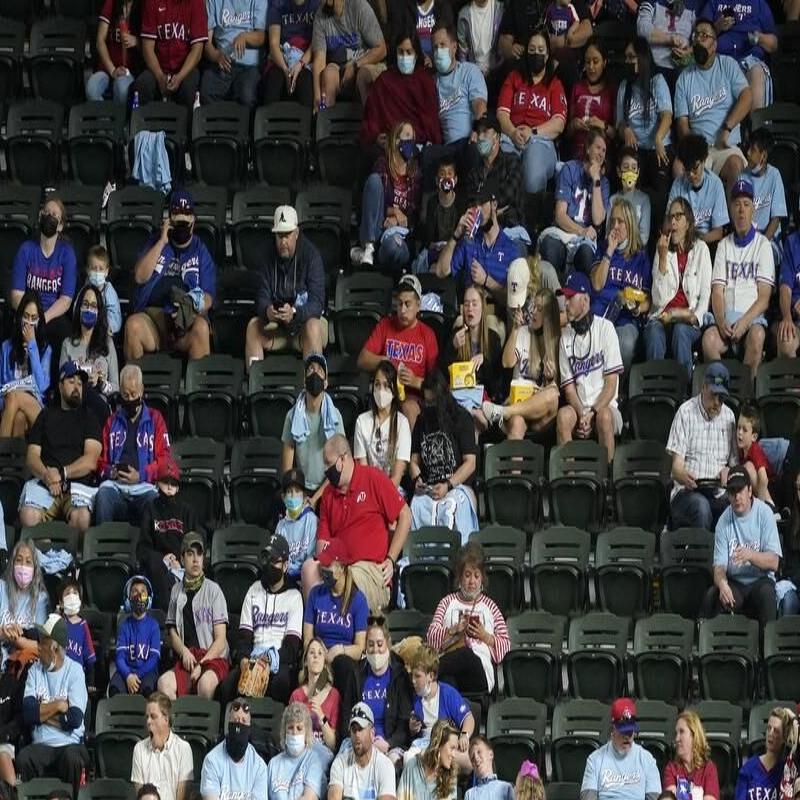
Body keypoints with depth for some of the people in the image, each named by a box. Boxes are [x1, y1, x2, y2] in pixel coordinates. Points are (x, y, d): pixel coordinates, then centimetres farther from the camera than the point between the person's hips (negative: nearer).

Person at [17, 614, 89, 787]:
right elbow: (27, 714, -4)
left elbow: (75, 719, -10)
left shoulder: (75, 671, -1)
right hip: (41, 745, 2)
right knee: (22, 759, -30)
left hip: (69, 743, -2)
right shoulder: (35, 670, 9)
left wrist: (42, 712, -3)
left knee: (72, 758, -35)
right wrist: (57, 706, -7)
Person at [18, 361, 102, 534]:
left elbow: (90, 462, 2)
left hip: (78, 482, -1)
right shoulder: (46, 415, 21)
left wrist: (61, 474, -10)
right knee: (28, 517, -33)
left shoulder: (89, 418, 16)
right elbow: (32, 457, 10)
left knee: (81, 518, -35)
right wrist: (47, 476, -11)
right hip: (42, 482, 1)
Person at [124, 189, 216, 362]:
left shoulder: (200, 251, 15)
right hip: (152, 316, 1)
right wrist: (162, 242, -1)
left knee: (201, 327, -36)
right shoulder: (156, 242, 18)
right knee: (133, 324, -33)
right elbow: (140, 276, 2)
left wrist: (194, 306, -17)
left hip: (187, 322, -1)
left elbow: (208, 297, 7)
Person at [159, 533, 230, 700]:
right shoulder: (177, 591, 16)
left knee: (206, 683, -37)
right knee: (164, 683, -28)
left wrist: (201, 665, -13)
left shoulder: (213, 590, 3)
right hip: (186, 658, 3)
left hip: (213, 657, -3)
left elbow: (220, 640, -1)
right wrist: (184, 652, -3)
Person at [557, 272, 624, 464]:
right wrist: (582, 415, -11)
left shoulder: (605, 328, 0)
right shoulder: (565, 336, 11)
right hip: (578, 407, 3)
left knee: (604, 416, -35)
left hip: (604, 406, -3)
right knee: (563, 415, -30)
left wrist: (593, 412, -16)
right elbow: (569, 387, 7)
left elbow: (611, 382, -4)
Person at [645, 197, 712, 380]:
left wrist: (695, 317, -14)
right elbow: (659, 298, -2)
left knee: (680, 331, -35)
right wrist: (662, 258, -6)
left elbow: (705, 294, 5)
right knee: (654, 331, -33)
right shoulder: (663, 250, 10)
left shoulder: (700, 249, 8)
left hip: (689, 319, -1)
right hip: (663, 316, 1)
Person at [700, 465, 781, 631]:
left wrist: (750, 555, -30)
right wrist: (722, 584, -28)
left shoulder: (764, 513, -5)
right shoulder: (723, 522, 1)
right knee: (712, 596, -27)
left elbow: (774, 563, -10)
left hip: (759, 580, -2)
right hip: (734, 583, 2)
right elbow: (719, 566, -4)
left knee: (766, 593, -34)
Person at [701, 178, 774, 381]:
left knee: (756, 335, -37)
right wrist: (721, 322, -11)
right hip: (726, 317, 2)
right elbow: (717, 292, 9)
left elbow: (764, 298, 0)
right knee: (709, 338, -31)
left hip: (753, 317, -2)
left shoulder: (763, 245, 7)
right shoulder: (724, 246, 18)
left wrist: (745, 322, -17)